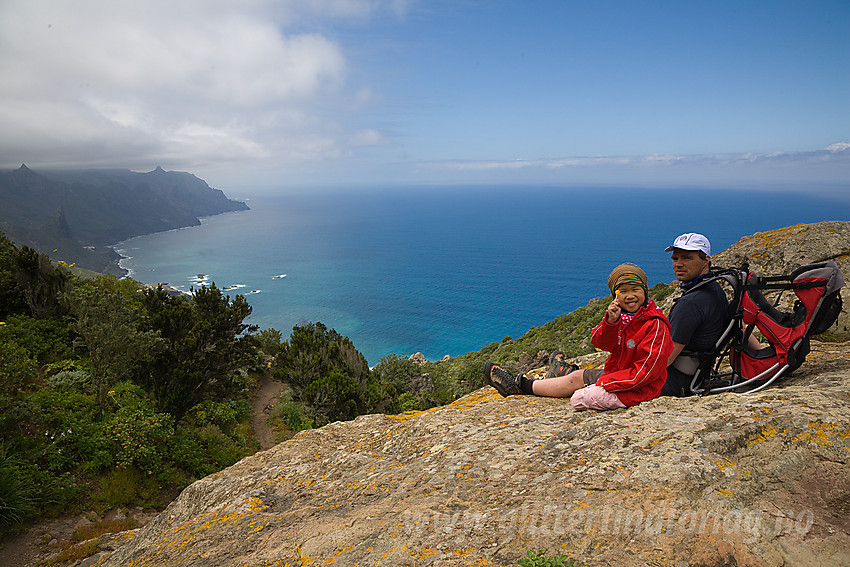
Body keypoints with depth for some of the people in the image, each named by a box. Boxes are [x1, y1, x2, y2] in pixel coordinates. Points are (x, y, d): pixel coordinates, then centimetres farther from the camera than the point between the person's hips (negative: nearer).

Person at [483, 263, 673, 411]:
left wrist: (606, 382, -22)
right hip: (617, 372, 8)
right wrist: (610, 321, -27)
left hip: (637, 388, -8)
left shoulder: (655, 325, -24)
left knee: (579, 399, -11)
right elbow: (601, 344, -7)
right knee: (576, 377, 10)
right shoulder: (620, 314, 2)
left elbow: (645, 371, -25)